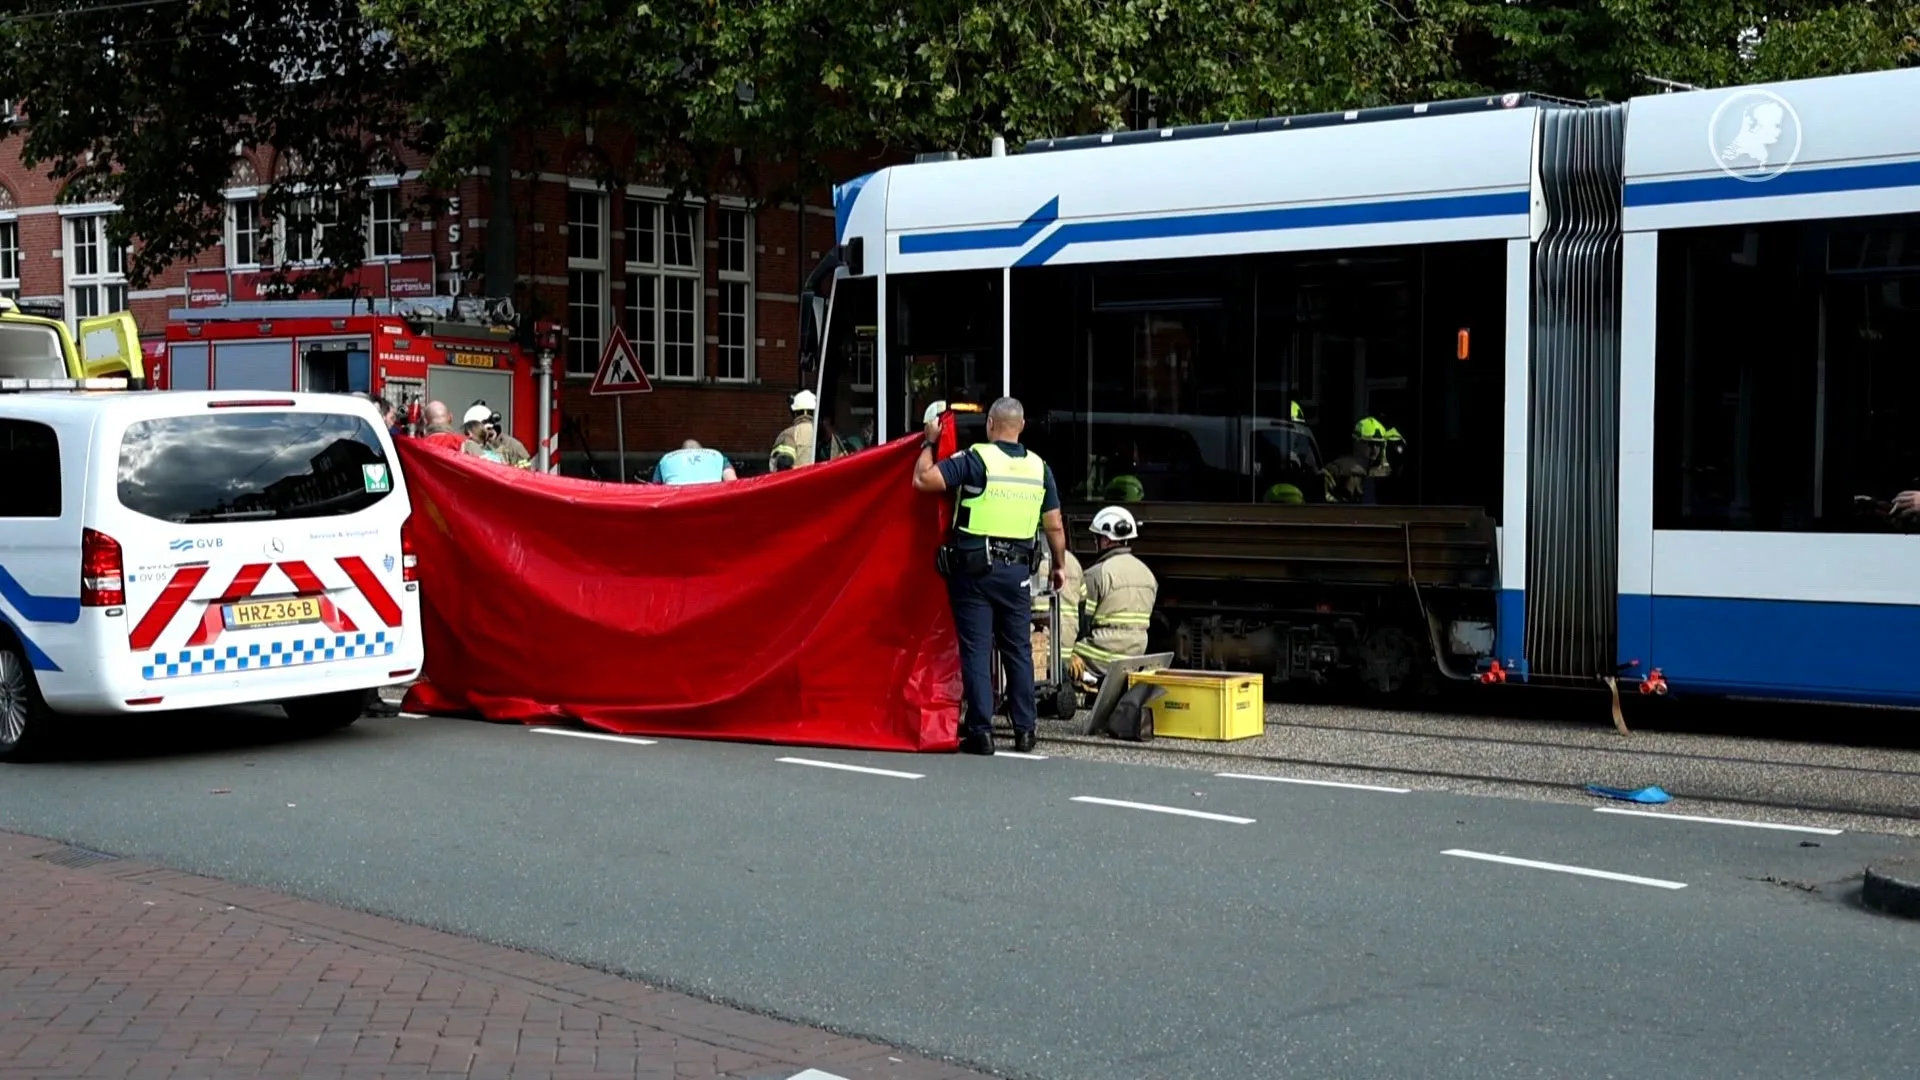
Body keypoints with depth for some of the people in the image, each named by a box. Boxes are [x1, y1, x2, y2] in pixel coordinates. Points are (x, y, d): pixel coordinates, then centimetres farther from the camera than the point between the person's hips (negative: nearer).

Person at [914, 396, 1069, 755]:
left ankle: (981, 731, -2)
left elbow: (923, 479, -14)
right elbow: (1054, 526, 9)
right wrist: (1060, 565, 23)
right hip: (1017, 568, 4)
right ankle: (1024, 730, 15)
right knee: (1018, 649, 12)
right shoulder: (1039, 467, 6)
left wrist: (930, 442, 1)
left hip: (974, 567, -4)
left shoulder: (975, 459, -9)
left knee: (976, 649, 0)